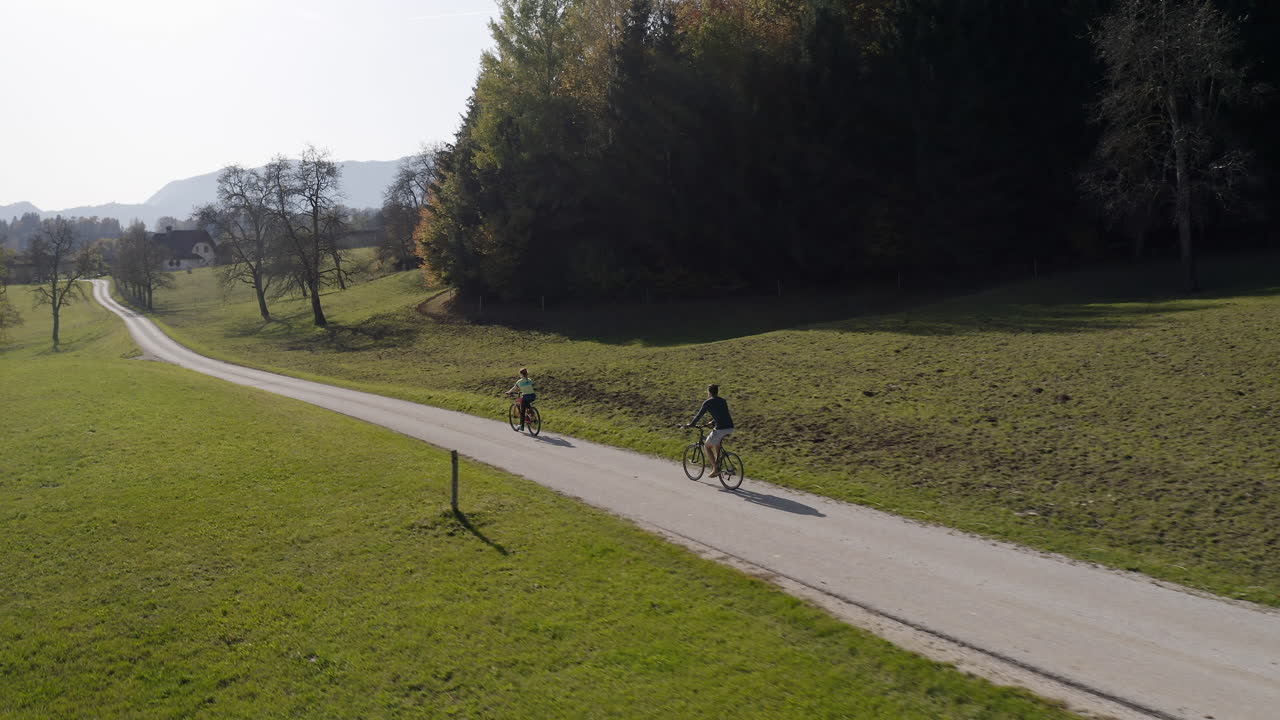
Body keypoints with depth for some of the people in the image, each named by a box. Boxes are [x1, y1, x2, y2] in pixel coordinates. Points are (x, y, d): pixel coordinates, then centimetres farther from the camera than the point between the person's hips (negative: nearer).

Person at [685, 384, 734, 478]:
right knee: (716, 443, 32)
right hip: (730, 428, 7)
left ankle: (715, 469, 5)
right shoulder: (722, 401, 19)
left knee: (707, 446, 14)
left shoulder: (708, 402, 0)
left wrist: (690, 424, 19)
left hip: (720, 429, -7)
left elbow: (699, 415, 5)